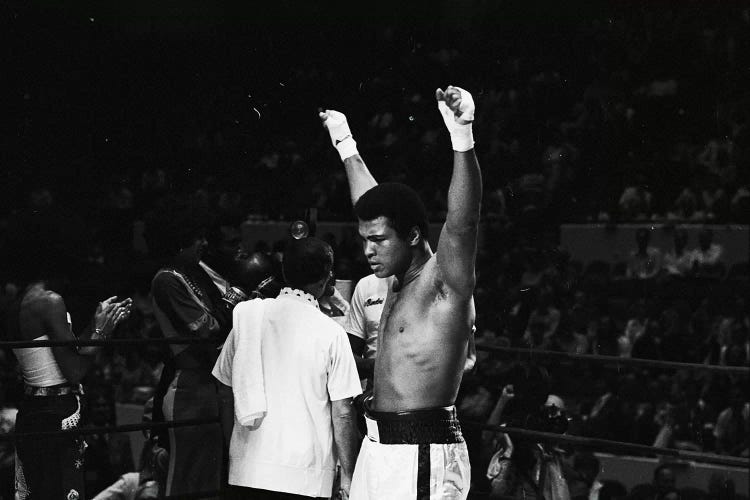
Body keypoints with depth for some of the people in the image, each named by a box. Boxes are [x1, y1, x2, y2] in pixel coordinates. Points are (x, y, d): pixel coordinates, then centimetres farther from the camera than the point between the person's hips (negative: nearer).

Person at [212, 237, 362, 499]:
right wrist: (347, 477, 2)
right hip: (303, 477, -3)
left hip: (246, 468, 3)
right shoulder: (330, 332, -6)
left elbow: (226, 383, 10)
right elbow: (342, 414, -5)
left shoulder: (246, 315, 3)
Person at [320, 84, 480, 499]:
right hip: (378, 448, 9)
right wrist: (346, 145, 37)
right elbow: (374, 203, 28)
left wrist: (462, 136, -39)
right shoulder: (402, 280, 14)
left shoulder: (444, 282, -9)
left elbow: (462, 222, -27)